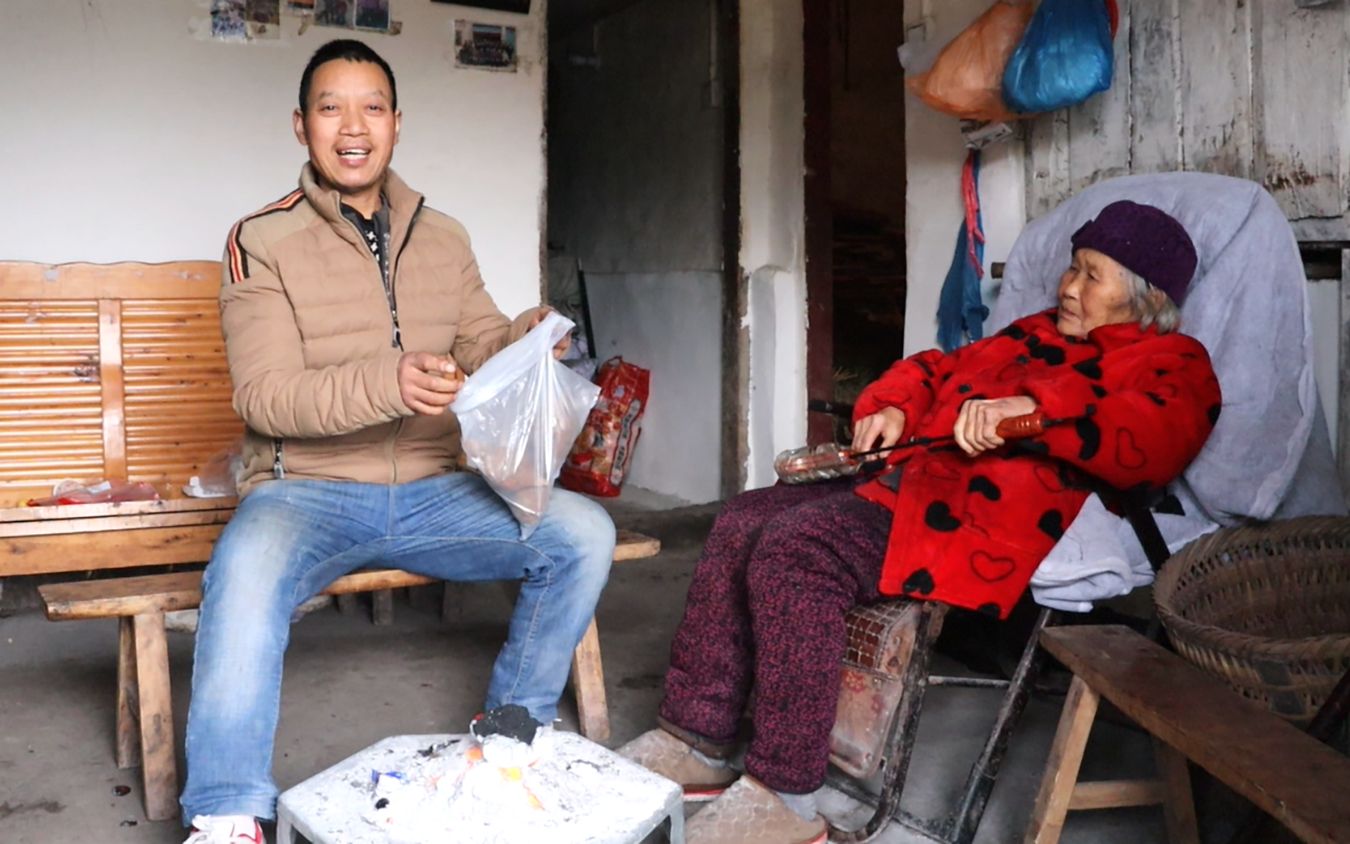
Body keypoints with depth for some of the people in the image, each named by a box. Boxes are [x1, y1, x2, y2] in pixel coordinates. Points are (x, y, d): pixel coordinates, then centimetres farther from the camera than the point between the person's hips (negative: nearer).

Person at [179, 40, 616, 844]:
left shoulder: (443, 237, 12)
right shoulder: (262, 242, -3)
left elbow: (480, 344, 12)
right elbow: (264, 397, -12)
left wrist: (527, 337, -14)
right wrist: (388, 384, -30)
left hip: (430, 490, 4)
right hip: (307, 489, -4)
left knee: (585, 531, -14)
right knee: (248, 566, -37)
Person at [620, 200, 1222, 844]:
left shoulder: (1171, 361, 2)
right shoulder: (1033, 334, 28)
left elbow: (1155, 439, -20)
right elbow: (937, 369, 33)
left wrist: (1030, 408, -31)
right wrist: (892, 408, 11)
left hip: (984, 519, -9)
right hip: (904, 478, 9)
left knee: (795, 547, -27)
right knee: (743, 522, -4)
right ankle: (696, 742, 1)